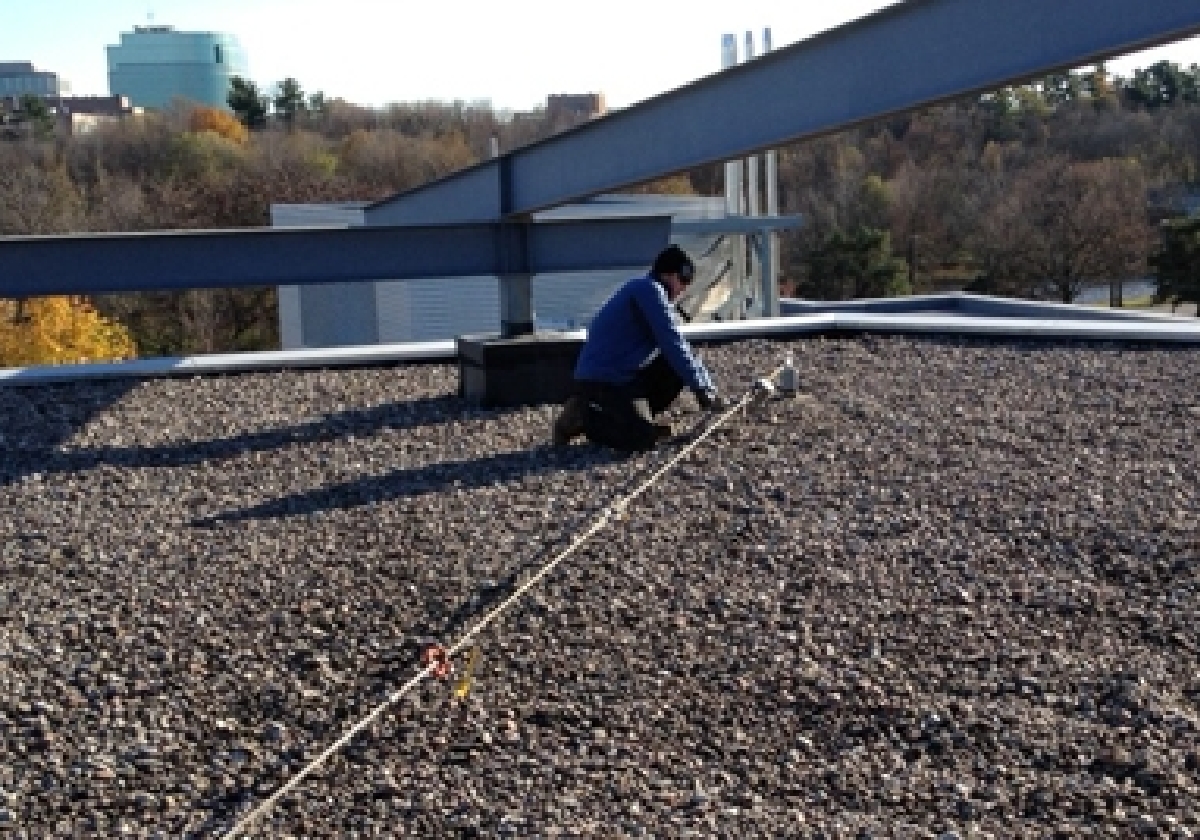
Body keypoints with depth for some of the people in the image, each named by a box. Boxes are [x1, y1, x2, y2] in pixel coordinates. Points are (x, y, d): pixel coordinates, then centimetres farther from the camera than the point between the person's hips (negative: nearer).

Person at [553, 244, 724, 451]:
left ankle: (635, 418, 9)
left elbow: (679, 347, 22)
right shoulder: (650, 289, -12)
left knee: (679, 367, 6)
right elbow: (673, 345, -17)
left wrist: (708, 386, 16)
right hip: (600, 380, -10)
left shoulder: (652, 292, 19)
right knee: (643, 439, -23)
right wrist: (702, 390, -11)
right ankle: (582, 417, -3)